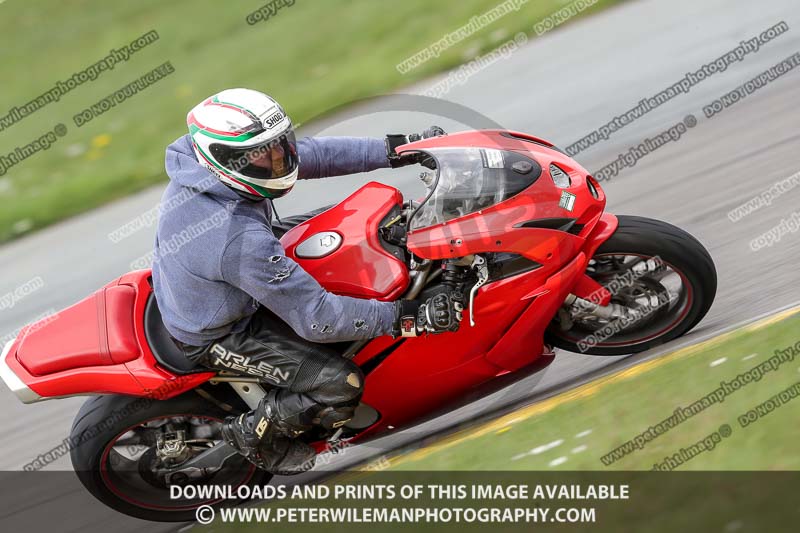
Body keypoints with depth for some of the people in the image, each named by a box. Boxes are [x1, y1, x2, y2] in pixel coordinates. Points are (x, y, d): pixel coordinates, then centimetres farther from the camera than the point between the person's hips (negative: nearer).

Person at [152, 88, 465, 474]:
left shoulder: (199, 162, -17)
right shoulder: (239, 239, -41)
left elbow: (311, 154, -8)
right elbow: (316, 317, -33)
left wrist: (395, 149, -9)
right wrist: (409, 317, -31)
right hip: (214, 337, -8)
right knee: (340, 385, -14)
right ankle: (254, 435, 11)